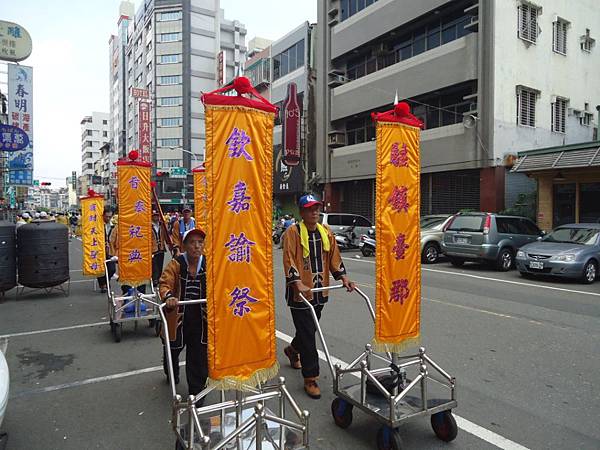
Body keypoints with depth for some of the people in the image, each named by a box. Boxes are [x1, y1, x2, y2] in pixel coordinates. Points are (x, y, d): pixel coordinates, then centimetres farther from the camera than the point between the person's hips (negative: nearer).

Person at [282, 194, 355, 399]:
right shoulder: (293, 232, -10)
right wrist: (298, 283, -27)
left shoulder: (326, 232, 8)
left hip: (320, 291, 6)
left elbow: (334, 256, 12)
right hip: (300, 292, -6)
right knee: (307, 335, -3)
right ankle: (310, 378, 8)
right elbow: (289, 260, -17)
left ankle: (293, 350, 51)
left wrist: (342, 276, 2)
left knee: (310, 329, 21)